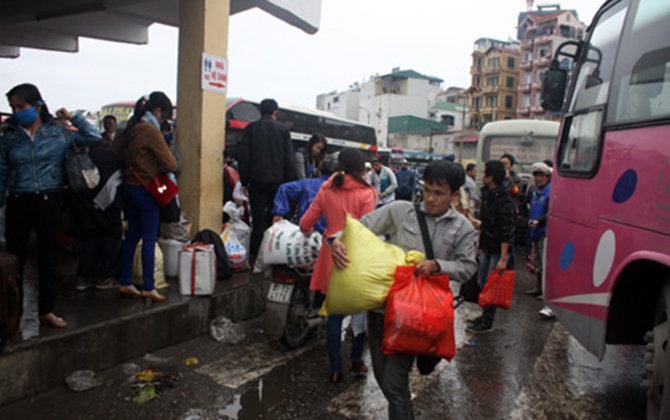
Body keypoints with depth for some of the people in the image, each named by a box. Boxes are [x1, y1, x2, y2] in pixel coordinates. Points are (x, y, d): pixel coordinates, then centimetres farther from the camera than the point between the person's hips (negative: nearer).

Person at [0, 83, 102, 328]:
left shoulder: (58, 132, 0)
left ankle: (46, 310, 19)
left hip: (49, 200, -1)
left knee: (48, 257, 7)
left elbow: (94, 138, 3)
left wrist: (73, 118, -2)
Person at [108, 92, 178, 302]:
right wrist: (162, 168, 3)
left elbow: (113, 150, 20)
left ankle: (125, 283, 20)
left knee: (132, 236, 14)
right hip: (145, 189, -8)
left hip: (129, 186, 8)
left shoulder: (132, 128, 9)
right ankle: (148, 288, 4)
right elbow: (170, 163, -18)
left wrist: (133, 161, 10)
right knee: (149, 239, -2)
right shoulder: (151, 131, -16)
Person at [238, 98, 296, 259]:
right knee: (275, 218, 8)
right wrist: (289, 182, 7)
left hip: (257, 180, 0)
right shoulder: (283, 129, 4)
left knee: (258, 219, 1)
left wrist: (244, 181, 7)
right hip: (277, 180, 0)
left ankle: (256, 255, 0)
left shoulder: (251, 129, 4)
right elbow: (289, 158, 2)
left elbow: (244, 157, 2)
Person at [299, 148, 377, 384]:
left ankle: (336, 369, 17)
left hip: (332, 257, 3)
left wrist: (308, 232, 27)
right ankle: (356, 360, 26)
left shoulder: (326, 190, 3)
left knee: (335, 313, 11)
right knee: (361, 311, 17)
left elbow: (305, 224, 5)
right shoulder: (366, 193, -9)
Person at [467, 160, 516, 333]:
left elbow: (507, 232, -21)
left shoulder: (504, 200, -19)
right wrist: (480, 245, 20)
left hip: (498, 251, -9)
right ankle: (485, 315, 31)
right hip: (486, 248, 9)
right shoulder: (487, 194, 9)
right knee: (482, 283, 16)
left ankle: (487, 322, 13)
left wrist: (503, 258, -22)